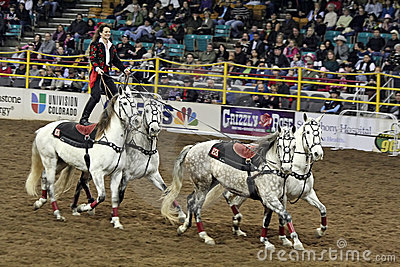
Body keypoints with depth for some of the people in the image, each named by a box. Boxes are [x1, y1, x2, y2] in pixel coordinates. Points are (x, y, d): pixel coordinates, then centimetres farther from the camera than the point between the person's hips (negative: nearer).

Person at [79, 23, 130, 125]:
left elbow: (116, 60, 22)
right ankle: (84, 118, -16)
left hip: (106, 74, 7)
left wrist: (124, 69, 10)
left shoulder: (111, 46, 18)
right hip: (97, 73, -7)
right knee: (96, 95, -20)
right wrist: (97, 68, -29)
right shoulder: (95, 44, -2)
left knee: (115, 95, 1)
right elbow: (92, 59, -11)